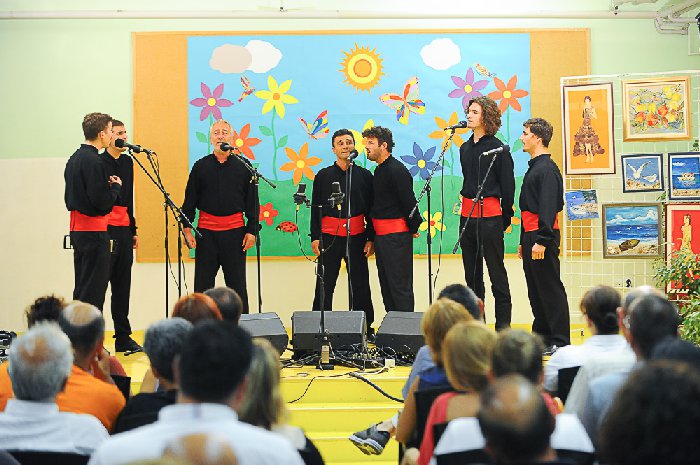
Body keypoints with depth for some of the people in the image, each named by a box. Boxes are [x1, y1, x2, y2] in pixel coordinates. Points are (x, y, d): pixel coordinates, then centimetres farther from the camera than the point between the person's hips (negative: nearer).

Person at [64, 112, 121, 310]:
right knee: (93, 290, -5)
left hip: (77, 230, 10)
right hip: (94, 231, -10)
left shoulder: (74, 158, 13)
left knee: (81, 289, 15)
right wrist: (116, 186, -2)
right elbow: (102, 201, -21)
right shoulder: (93, 162, -16)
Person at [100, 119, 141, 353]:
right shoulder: (98, 162, -6)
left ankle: (123, 338, 17)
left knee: (122, 285, 11)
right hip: (104, 227, -7)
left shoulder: (127, 161, 16)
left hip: (124, 229, 7)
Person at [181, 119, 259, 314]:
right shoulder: (201, 166, 6)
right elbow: (190, 200, 6)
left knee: (237, 284, 5)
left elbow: (252, 202, 5)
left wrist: (252, 230, -2)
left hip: (235, 231, -1)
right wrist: (187, 229, -2)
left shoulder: (243, 167, 4)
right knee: (203, 283, 5)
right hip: (206, 231, 1)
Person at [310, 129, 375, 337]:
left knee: (360, 285, 5)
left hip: (357, 236, 0)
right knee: (324, 285, 1)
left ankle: (366, 327, 13)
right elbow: (316, 208, 6)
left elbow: (371, 209, 7)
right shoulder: (323, 176, 7)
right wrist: (314, 237, -1)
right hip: (329, 236, 0)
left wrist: (371, 238, 2)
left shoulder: (364, 175, 7)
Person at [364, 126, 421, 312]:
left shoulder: (397, 170, -15)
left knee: (400, 286, -7)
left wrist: (412, 228, -5)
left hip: (396, 236, -10)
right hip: (381, 236, 10)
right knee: (386, 286, 13)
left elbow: (409, 202, -16)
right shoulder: (379, 171, 15)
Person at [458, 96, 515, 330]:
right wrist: (468, 204, 16)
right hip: (467, 215, 7)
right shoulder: (465, 148, 14)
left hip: (490, 216, -7)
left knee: (496, 271, -3)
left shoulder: (499, 149, -6)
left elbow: (508, 187, -5)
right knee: (472, 273, 10)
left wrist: (504, 219, -3)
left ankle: (503, 326, 1)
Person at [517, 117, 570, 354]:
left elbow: (548, 208, -20)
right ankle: (541, 336, 21)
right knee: (535, 290, 13)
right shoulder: (534, 167, 19)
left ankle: (560, 341, -2)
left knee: (550, 288, -6)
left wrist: (541, 241, -24)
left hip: (543, 236, -10)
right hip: (530, 236, 10)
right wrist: (524, 241, 22)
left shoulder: (547, 169, -12)